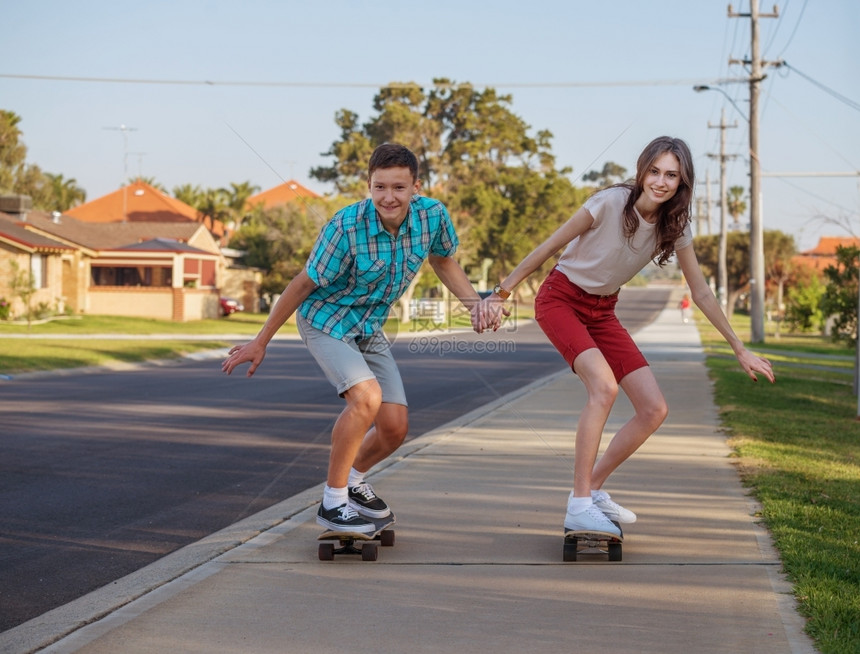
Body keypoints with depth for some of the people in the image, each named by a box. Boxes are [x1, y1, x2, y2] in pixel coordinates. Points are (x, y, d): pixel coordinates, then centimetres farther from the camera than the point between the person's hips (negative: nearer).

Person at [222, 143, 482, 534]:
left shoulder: (433, 215, -16)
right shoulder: (346, 227, -30)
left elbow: (443, 261, 7)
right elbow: (304, 284, -17)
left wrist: (476, 306, -6)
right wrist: (261, 342, -10)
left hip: (369, 329, 6)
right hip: (325, 321, -6)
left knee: (395, 428, 1)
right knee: (366, 397, -29)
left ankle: (353, 479, 32)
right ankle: (332, 503, -15)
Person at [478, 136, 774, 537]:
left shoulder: (675, 227, -7)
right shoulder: (610, 203, -23)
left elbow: (701, 293, 2)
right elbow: (548, 248, -16)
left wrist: (740, 350, 3)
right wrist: (501, 294, -15)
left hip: (602, 312, 6)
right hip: (560, 300, -6)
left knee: (654, 409, -5)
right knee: (604, 385, -31)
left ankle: (593, 489, 12)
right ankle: (579, 506, -25)